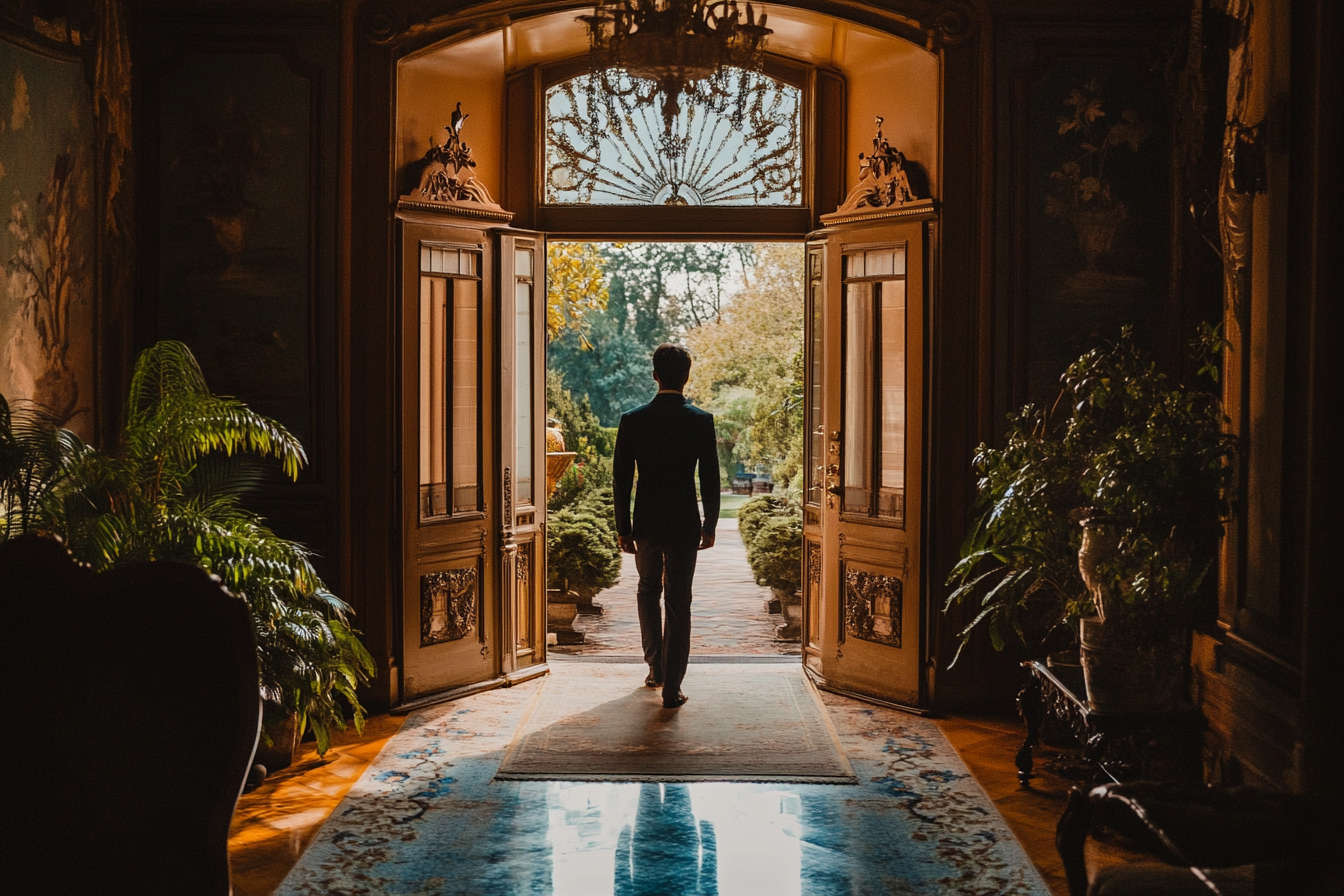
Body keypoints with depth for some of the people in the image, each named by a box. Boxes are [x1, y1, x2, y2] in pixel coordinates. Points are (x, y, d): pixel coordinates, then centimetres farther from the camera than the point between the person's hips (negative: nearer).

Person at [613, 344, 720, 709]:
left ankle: (655, 667, 27)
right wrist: (710, 527, 6)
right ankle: (671, 687, 3)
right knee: (678, 602, 3)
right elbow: (710, 480, -4)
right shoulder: (702, 421, -7)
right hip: (685, 525, -1)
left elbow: (621, 479, -2)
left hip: (646, 523, 2)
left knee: (648, 591, 23)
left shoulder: (632, 420, -5)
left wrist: (623, 528, 6)